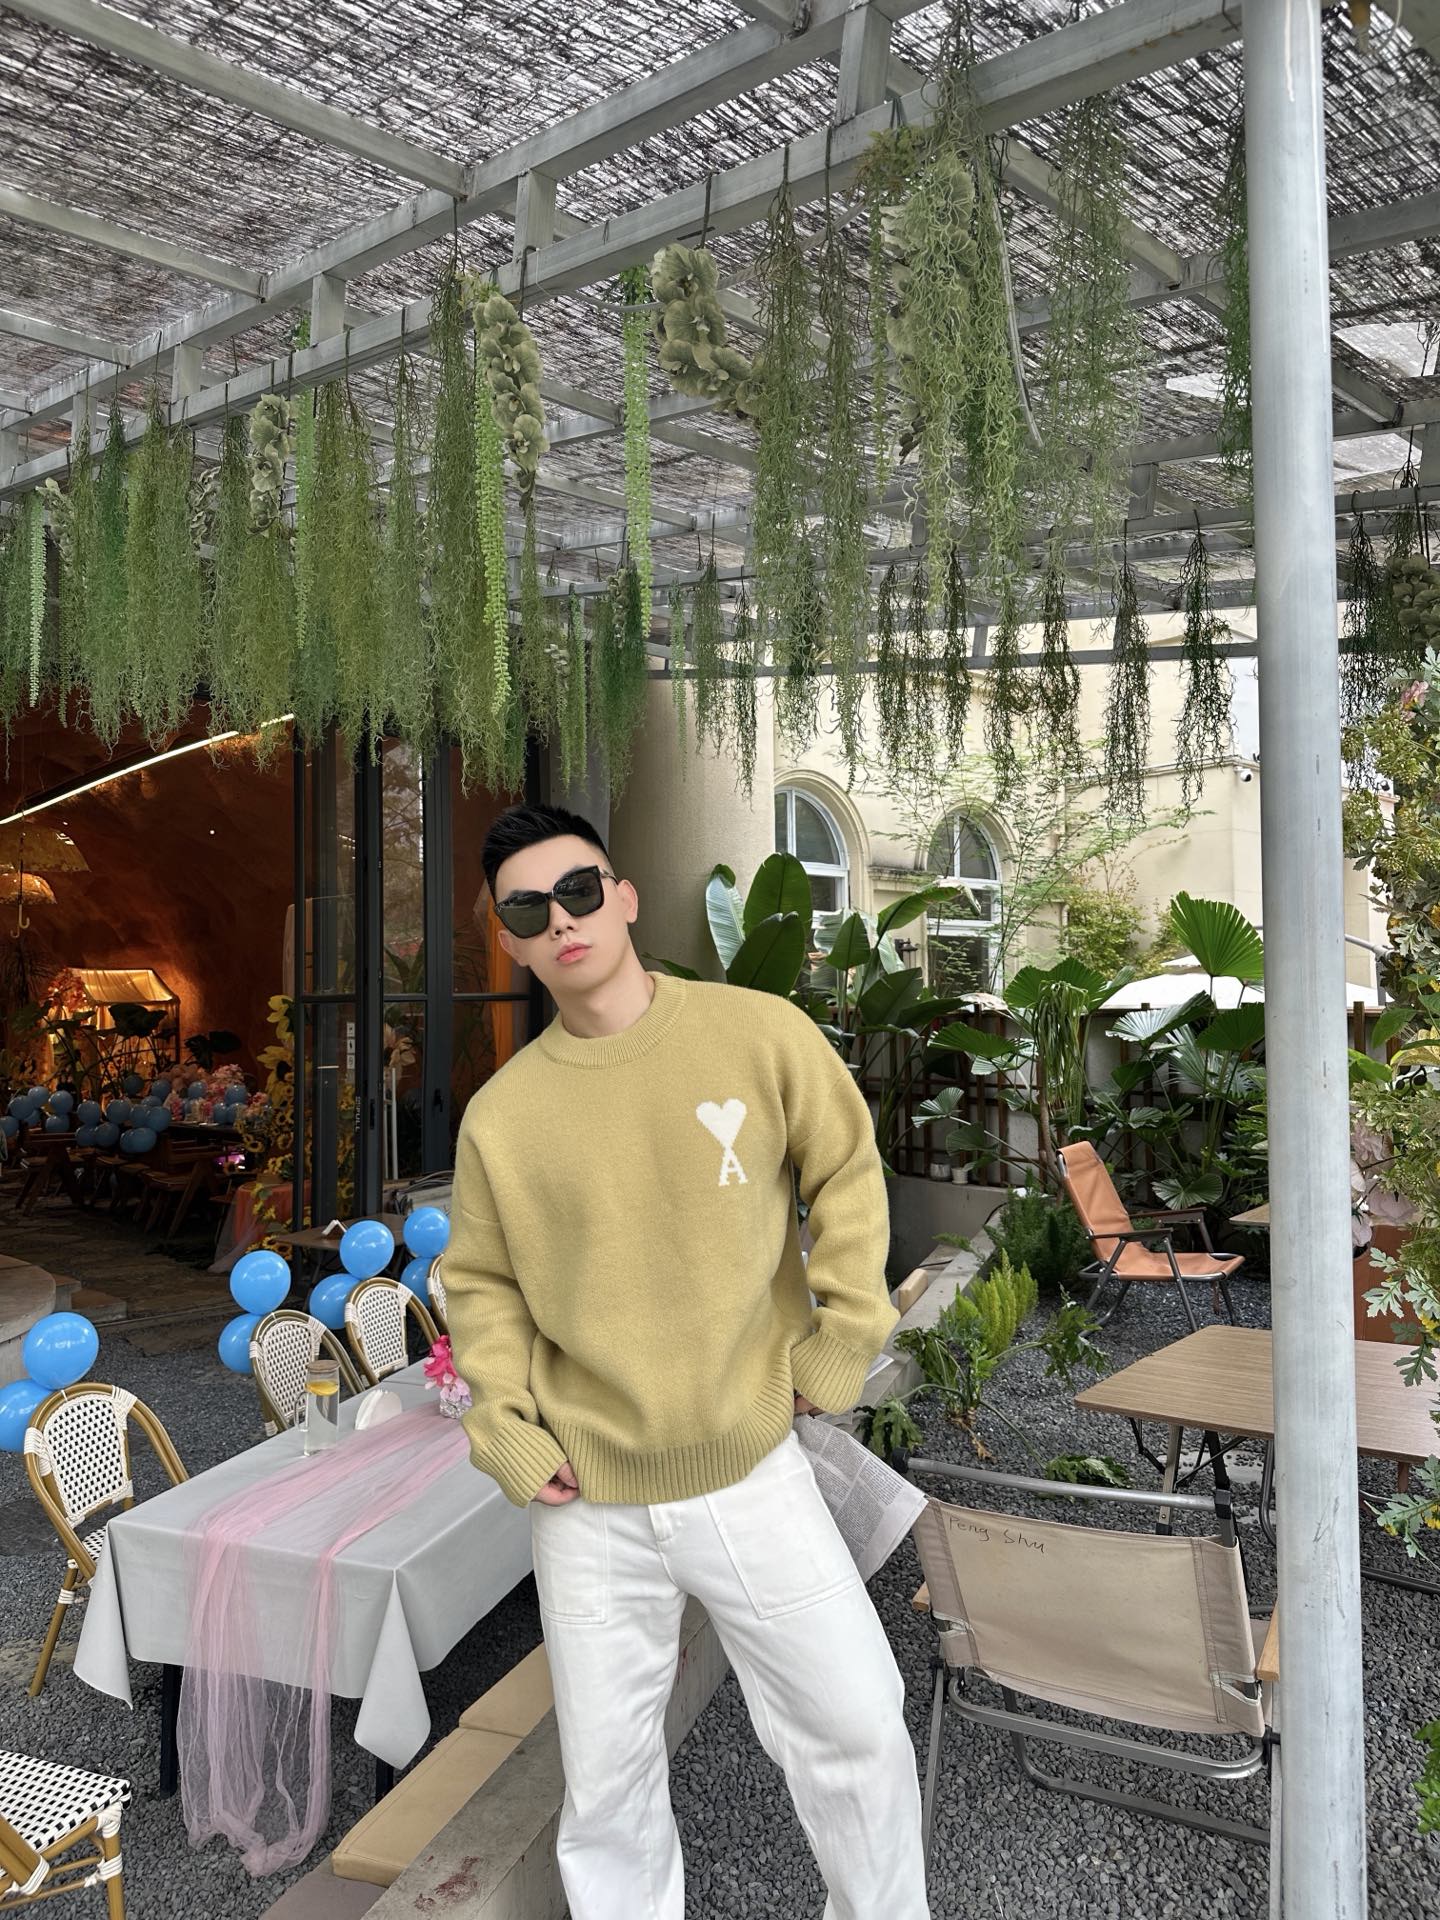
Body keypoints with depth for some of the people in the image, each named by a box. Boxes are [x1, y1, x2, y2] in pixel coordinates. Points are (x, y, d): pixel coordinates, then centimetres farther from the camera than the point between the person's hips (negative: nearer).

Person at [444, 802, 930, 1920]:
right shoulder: (502, 1113, -5)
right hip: (589, 1502, 1)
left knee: (857, 1725, 10)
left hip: (752, 1469, 0)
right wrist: (509, 1434, -3)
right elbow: (481, 1283, 6)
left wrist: (838, 1344, -2)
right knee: (607, 1782, 15)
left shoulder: (758, 1033, -8)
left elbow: (847, 1170, 2)